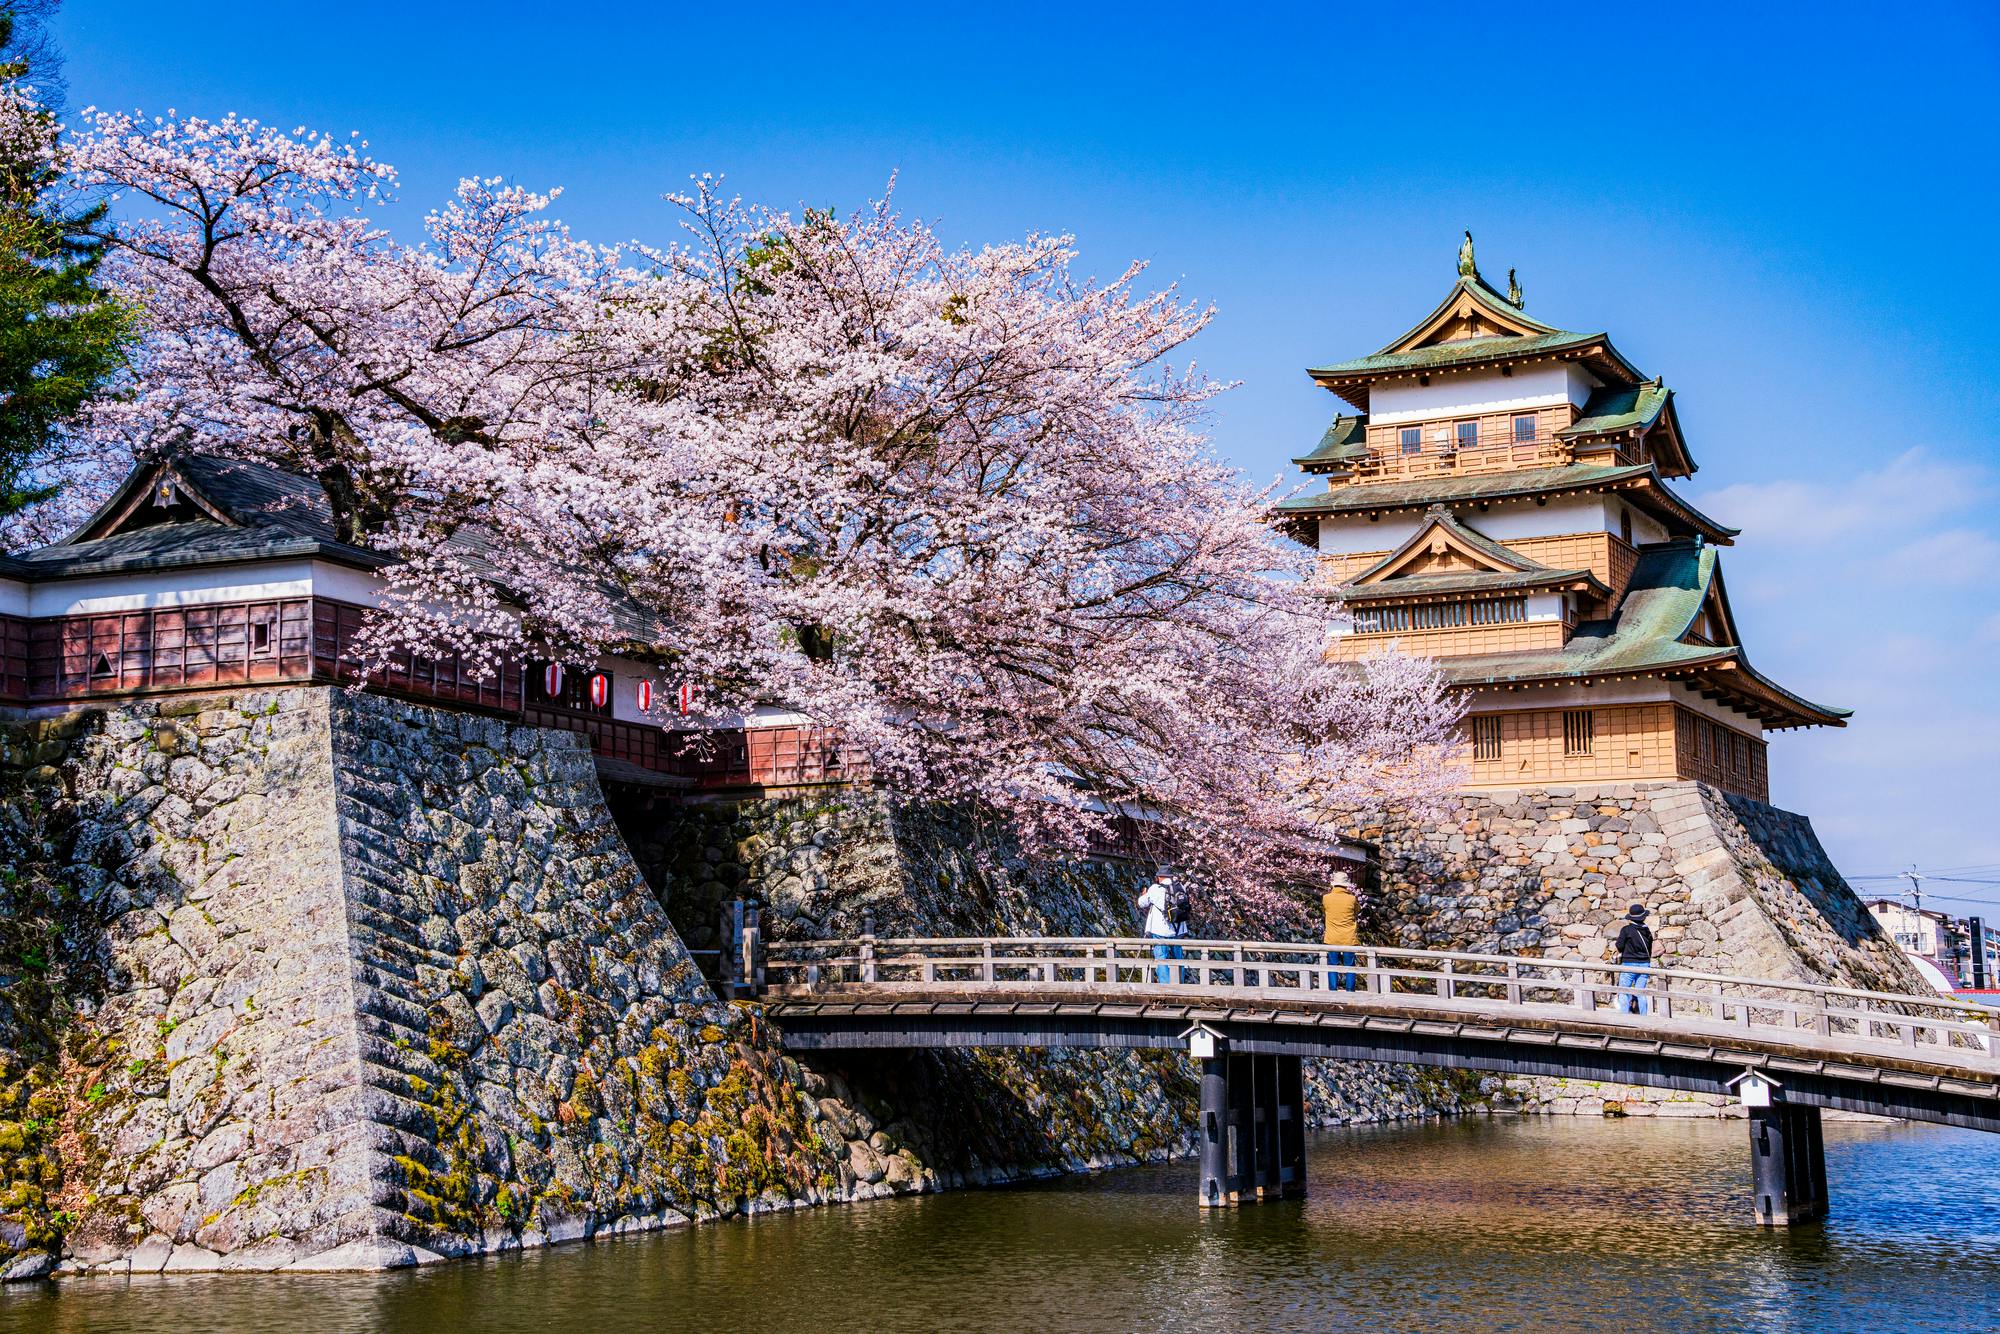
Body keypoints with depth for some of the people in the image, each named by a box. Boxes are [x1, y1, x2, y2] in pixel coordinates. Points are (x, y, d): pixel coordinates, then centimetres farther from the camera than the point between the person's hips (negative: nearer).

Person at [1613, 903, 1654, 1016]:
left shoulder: (1626, 930, -12)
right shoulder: (1647, 930, 5)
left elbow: (1619, 946, -10)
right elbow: (1650, 950, 13)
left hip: (1629, 964, -5)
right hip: (1644, 964, 5)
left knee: (1624, 993, 2)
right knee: (1641, 993, 10)